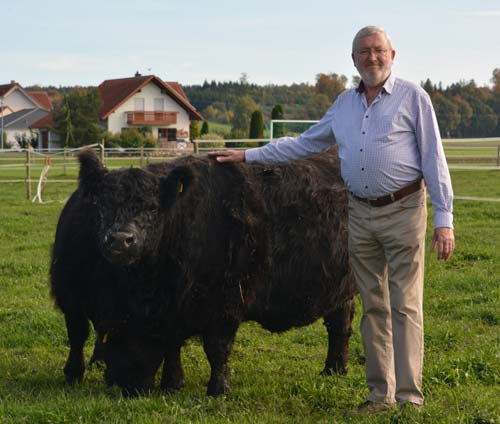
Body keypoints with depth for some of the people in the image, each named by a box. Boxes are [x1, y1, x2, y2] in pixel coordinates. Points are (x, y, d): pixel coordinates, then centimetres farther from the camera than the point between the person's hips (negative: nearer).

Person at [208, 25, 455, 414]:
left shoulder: (413, 97, -3)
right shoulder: (344, 104, 13)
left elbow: (434, 160, -6)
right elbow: (305, 144, 23)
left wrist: (444, 220, -12)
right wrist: (248, 156, 21)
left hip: (403, 211, -5)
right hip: (360, 214, 5)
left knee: (405, 306, -6)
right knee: (373, 308, 8)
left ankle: (409, 397, -3)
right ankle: (381, 394, 15)